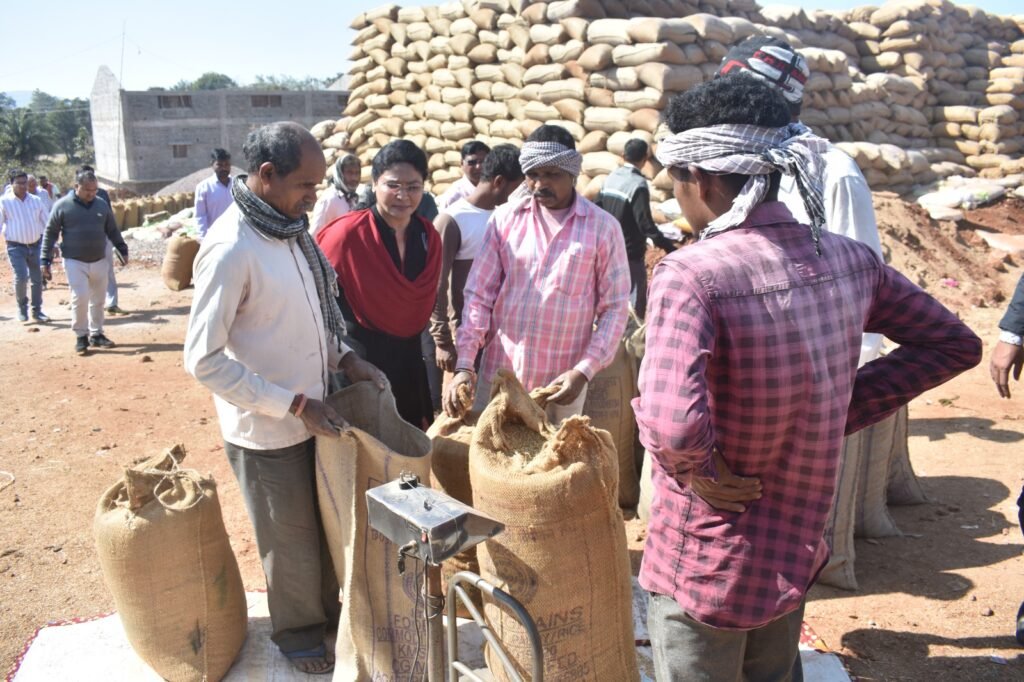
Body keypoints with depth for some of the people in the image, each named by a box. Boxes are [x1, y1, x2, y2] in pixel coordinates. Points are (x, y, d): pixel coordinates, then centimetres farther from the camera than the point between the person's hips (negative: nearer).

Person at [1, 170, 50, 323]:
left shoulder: (36, 201, 6)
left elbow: (46, 223, 12)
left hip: (36, 245, 4)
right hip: (16, 246, -3)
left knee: (37, 279, 7)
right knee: (21, 278, -13)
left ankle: (37, 311, 19)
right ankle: (22, 307, 11)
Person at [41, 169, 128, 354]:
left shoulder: (102, 205, 4)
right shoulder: (62, 206, -5)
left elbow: (112, 231, 14)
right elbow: (50, 234, -1)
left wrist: (122, 249, 8)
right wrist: (46, 260, -3)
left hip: (99, 261, 4)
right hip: (75, 262, -4)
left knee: (98, 300, 9)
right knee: (80, 298, -12)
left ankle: (96, 334, 22)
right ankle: (81, 336, 3)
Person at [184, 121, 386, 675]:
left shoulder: (289, 229, 1)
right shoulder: (231, 249, -24)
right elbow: (203, 360, -23)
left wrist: (343, 357, 0)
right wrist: (293, 405, -21)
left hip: (311, 414, 7)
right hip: (266, 430, -7)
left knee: (328, 526, 23)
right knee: (292, 544, 14)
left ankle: (330, 610, 46)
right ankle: (298, 633, 39)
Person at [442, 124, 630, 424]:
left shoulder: (603, 227, -3)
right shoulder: (505, 218, 1)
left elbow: (615, 309, -3)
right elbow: (478, 294, -1)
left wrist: (584, 371, -13)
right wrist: (464, 365, -10)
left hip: (563, 381, -1)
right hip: (498, 373, 2)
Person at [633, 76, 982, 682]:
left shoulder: (691, 274, -27)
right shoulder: (848, 259, -6)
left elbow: (670, 425, -41)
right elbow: (954, 344, 7)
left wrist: (698, 469, -19)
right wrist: (845, 412, 1)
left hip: (706, 569, -6)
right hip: (797, 552, 6)